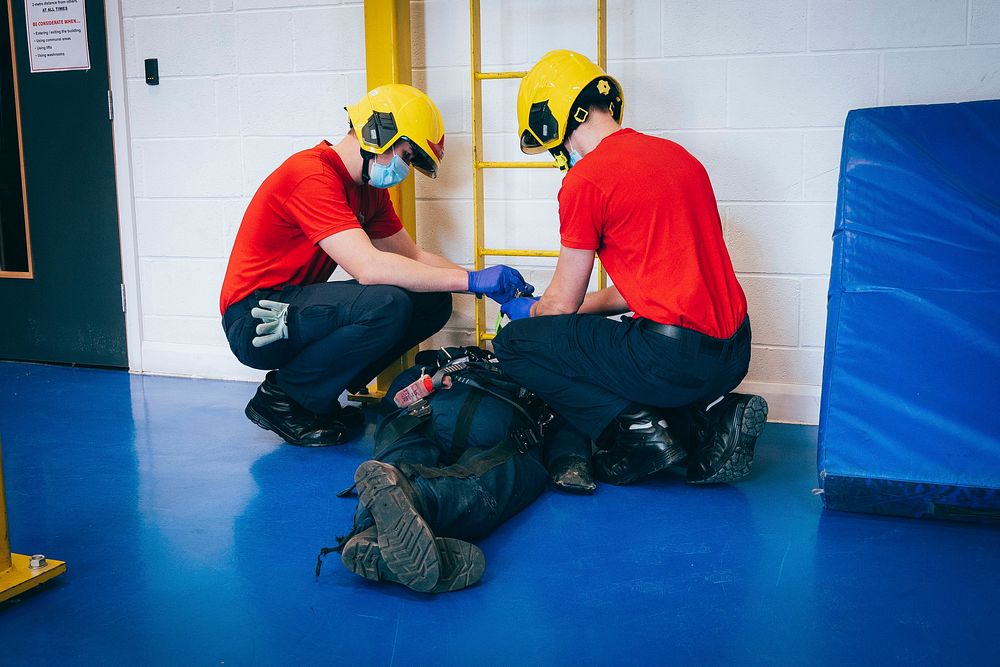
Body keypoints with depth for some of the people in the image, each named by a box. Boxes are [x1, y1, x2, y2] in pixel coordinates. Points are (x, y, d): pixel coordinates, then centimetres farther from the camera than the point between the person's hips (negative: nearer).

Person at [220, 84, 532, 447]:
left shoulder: (369, 190, 10)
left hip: (297, 305, 10)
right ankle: (280, 396, -10)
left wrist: (493, 284, 0)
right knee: (386, 305, -32)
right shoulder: (312, 175, -21)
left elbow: (415, 257, 14)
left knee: (433, 302, -1)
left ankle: (321, 397, 3)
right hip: (255, 319, -10)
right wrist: (471, 280, -28)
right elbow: (368, 266, -31)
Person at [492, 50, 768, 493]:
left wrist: (529, 313, 24)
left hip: (676, 353, -8)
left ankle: (636, 427, -2)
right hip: (734, 353, 8)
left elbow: (562, 304, 1)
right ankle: (705, 419, 10)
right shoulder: (677, 156, 15)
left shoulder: (585, 180, -8)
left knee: (514, 344, 6)